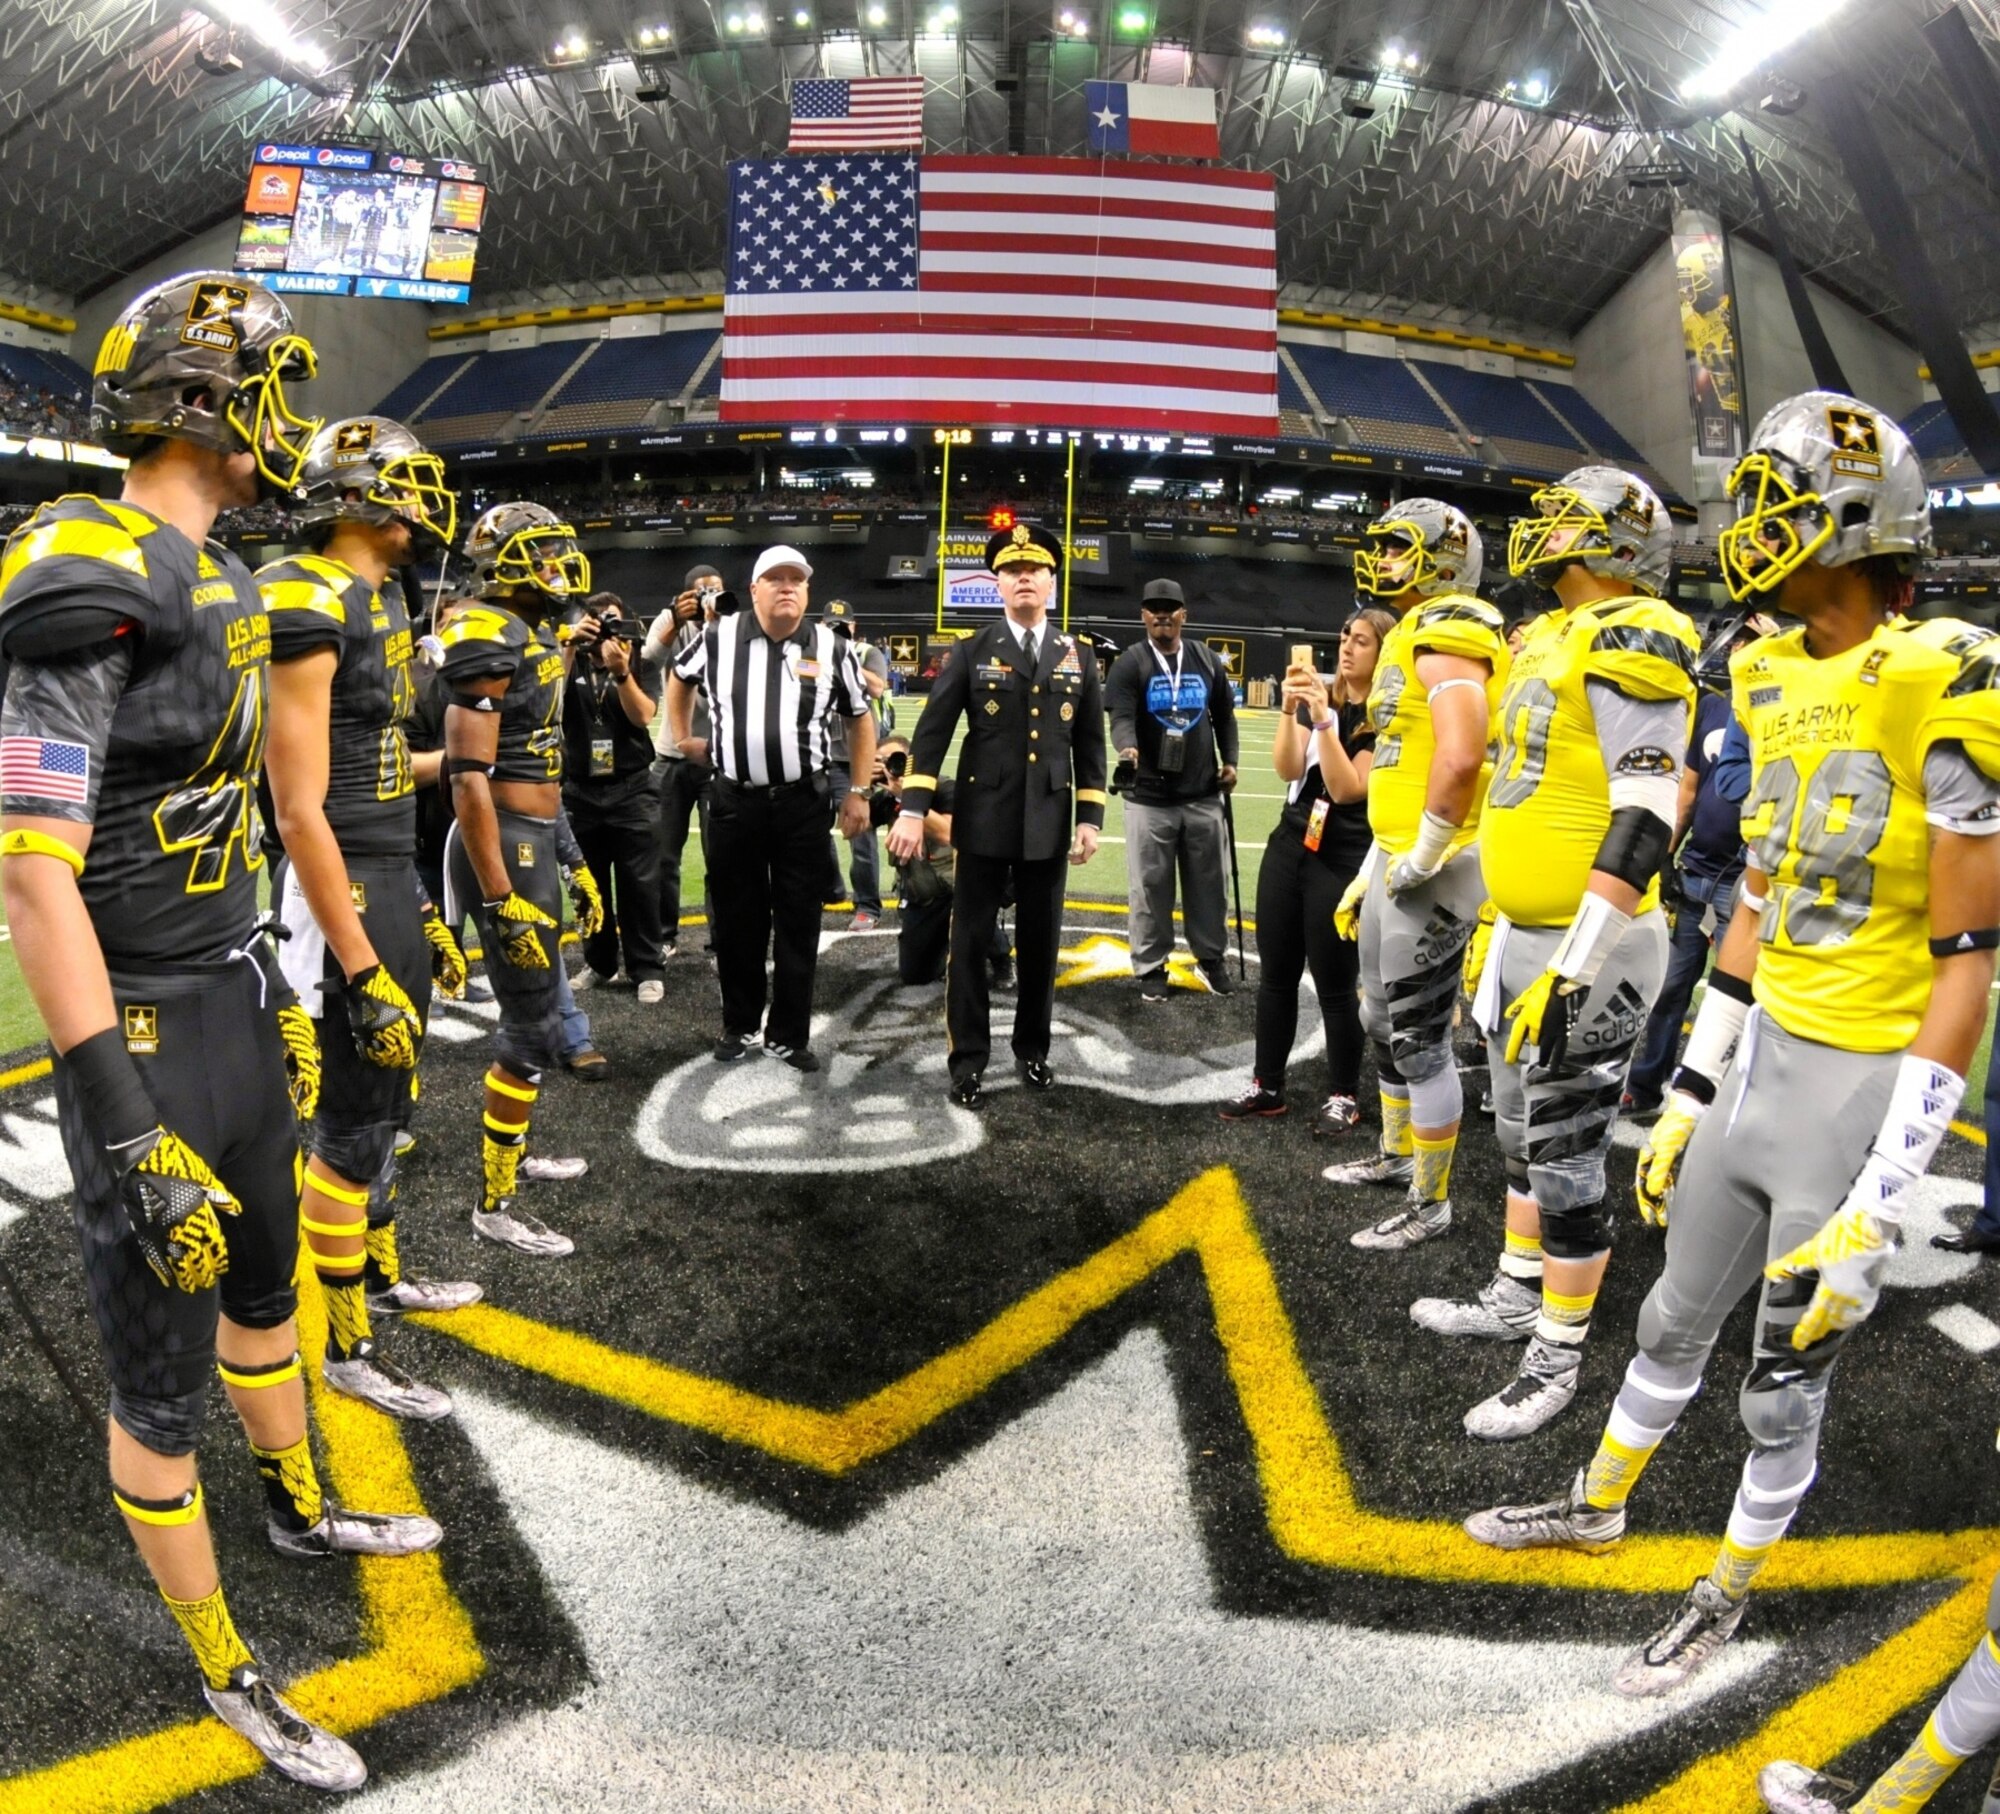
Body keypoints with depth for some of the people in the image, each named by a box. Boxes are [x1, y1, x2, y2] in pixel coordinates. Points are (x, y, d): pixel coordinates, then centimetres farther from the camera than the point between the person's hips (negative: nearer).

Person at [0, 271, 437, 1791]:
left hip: (235, 995, 9)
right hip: (142, 1034, -9)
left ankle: (303, 1510, 51)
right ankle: (227, 1675, 27)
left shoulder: (217, 581, 8)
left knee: (262, 1284, 27)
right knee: (160, 1382, 8)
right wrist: (131, 1137, -25)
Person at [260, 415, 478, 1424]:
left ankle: (381, 1277, 40)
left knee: (388, 1103, 21)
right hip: (338, 893, -9)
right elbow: (300, 810, -21)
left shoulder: (383, 602, 12)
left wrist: (420, 913, 20)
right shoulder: (307, 602, -18)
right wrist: (363, 971, -22)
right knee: (351, 1124, 2)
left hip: (393, 881, 9)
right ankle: (346, 1348, 17)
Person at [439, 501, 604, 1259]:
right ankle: (495, 1202, 7)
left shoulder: (537, 639, 13)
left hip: (537, 837, 10)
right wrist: (500, 899, -23)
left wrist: (573, 861, 22)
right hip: (506, 846, -10)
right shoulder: (491, 642, -17)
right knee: (534, 1027, -5)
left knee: (534, 1009, 20)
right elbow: (469, 780, -21)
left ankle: (510, 1146, 37)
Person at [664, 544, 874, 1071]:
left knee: (799, 923, 5)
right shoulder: (719, 638, 0)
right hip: (734, 801, 1)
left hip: (804, 804, 0)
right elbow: (679, 679, 21)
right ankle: (739, 1025, 26)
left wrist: (858, 792, 6)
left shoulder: (831, 648, 0)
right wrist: (681, 738, 15)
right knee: (736, 921, 10)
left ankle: (789, 1034, 17)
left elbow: (860, 720, 10)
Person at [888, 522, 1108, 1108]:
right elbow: (932, 733, -4)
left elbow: (1090, 746, 10)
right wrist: (913, 810, -13)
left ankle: (1032, 1050, 26)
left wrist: (1090, 818, 2)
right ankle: (968, 1061, 13)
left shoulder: (1078, 659, 8)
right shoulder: (971, 653, 1)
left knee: (1040, 944, 10)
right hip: (984, 823, -2)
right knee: (970, 944, 3)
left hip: (1048, 825, 2)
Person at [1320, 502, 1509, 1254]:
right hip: (1397, 860, 10)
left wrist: (1422, 861, -21)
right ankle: (1398, 1155, 40)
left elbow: (1458, 761, -31)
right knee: (1384, 1021, 22)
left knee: (1421, 1039, 0)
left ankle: (1430, 1203, 14)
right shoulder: (1416, 635, 16)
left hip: (1433, 869, -10)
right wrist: (1371, 869, 23)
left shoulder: (1448, 635, -16)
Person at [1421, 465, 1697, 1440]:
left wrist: (1573, 966, -26)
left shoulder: (1629, 643, -17)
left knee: (1567, 1161, 2)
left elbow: (1644, 820, -24)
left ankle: (1557, 1360, 18)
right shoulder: (1553, 639, 13)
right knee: (1524, 1136, 21)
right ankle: (1516, 1296, 39)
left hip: (1589, 948, -9)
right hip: (1525, 934, 9)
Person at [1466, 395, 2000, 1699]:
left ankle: (1730, 1594, 35)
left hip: (1867, 1083, -6)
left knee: (1788, 1382, 12)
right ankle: (1601, 1505, 44)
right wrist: (1690, 1096, 15)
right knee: (1677, 1320, 21)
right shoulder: (1777, 682, 5)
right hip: (1763, 1055, 7)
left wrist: (1881, 1204, -19)